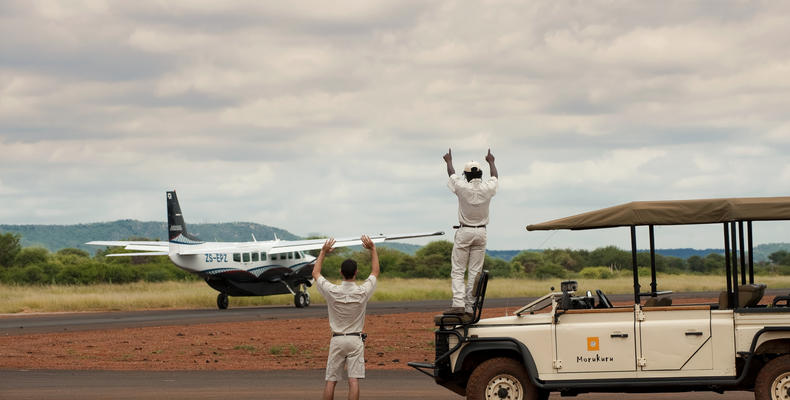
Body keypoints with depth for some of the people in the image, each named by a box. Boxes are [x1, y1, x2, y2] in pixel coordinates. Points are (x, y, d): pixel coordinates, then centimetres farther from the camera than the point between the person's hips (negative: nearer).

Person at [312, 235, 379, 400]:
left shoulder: (332, 292, -9)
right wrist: (373, 249, 14)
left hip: (337, 340, 1)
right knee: (354, 380, -5)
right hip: (356, 340, -1)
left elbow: (315, 273, 9)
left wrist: (323, 252, 16)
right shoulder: (363, 292, -9)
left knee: (331, 380, 6)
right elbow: (375, 272, 10)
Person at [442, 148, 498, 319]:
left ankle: (458, 304, -18)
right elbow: (495, 176, 20)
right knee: (475, 272, 4)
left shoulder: (463, 187, -12)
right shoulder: (487, 188, -4)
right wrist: (491, 162, 39)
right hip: (481, 233, 3)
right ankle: (469, 308, 0)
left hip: (464, 232, -3)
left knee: (458, 271, -2)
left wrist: (449, 161, 30)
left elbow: (452, 175, 10)